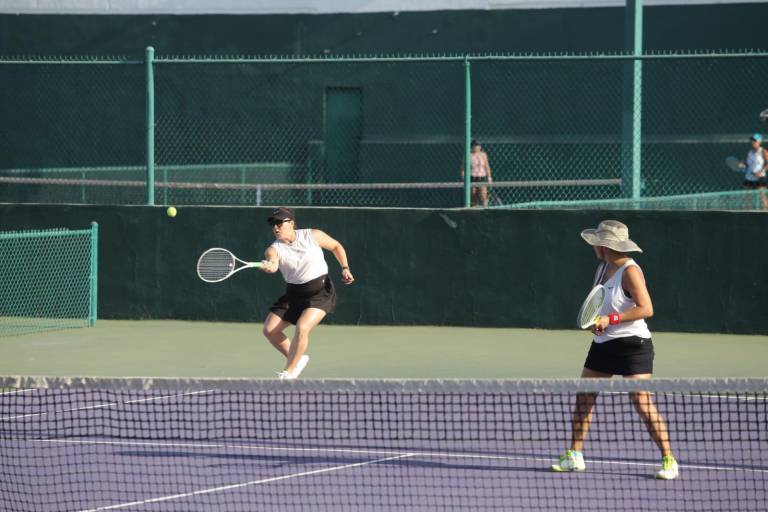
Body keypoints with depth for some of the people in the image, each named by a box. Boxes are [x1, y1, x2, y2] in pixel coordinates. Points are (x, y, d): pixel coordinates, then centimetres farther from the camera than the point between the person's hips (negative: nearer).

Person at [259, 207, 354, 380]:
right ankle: (298, 359, 20)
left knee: (302, 328, -25)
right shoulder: (274, 249, -9)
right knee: (269, 330, -2)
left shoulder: (313, 236, -8)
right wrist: (268, 267, -57)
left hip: (320, 291, -4)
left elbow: (336, 246, 9)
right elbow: (272, 263, -33)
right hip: (294, 294, 4)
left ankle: (289, 372, -12)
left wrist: (345, 268, -2)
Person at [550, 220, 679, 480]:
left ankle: (669, 460, -5)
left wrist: (610, 319, -24)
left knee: (643, 404, -12)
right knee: (583, 399, 7)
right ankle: (574, 456, 18)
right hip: (603, 343, 9)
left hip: (632, 344, -9)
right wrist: (594, 321, 1)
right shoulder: (603, 268, 10)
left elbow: (646, 309, -21)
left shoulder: (630, 271, -16)